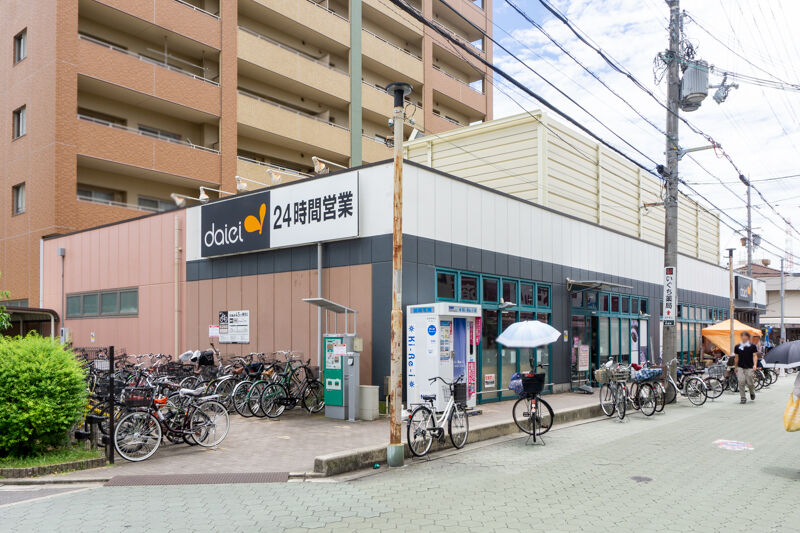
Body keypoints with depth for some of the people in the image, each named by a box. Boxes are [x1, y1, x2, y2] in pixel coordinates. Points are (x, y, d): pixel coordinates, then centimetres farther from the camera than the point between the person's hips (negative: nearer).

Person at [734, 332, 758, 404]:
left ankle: (752, 392, 33)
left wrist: (755, 365, -17)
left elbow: (755, 356, -3)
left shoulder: (752, 346, 1)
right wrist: (735, 367, 16)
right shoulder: (737, 347, 7)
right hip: (740, 367, 2)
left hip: (749, 367, -2)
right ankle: (742, 398, -1)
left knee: (750, 383, 0)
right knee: (741, 382, -9)